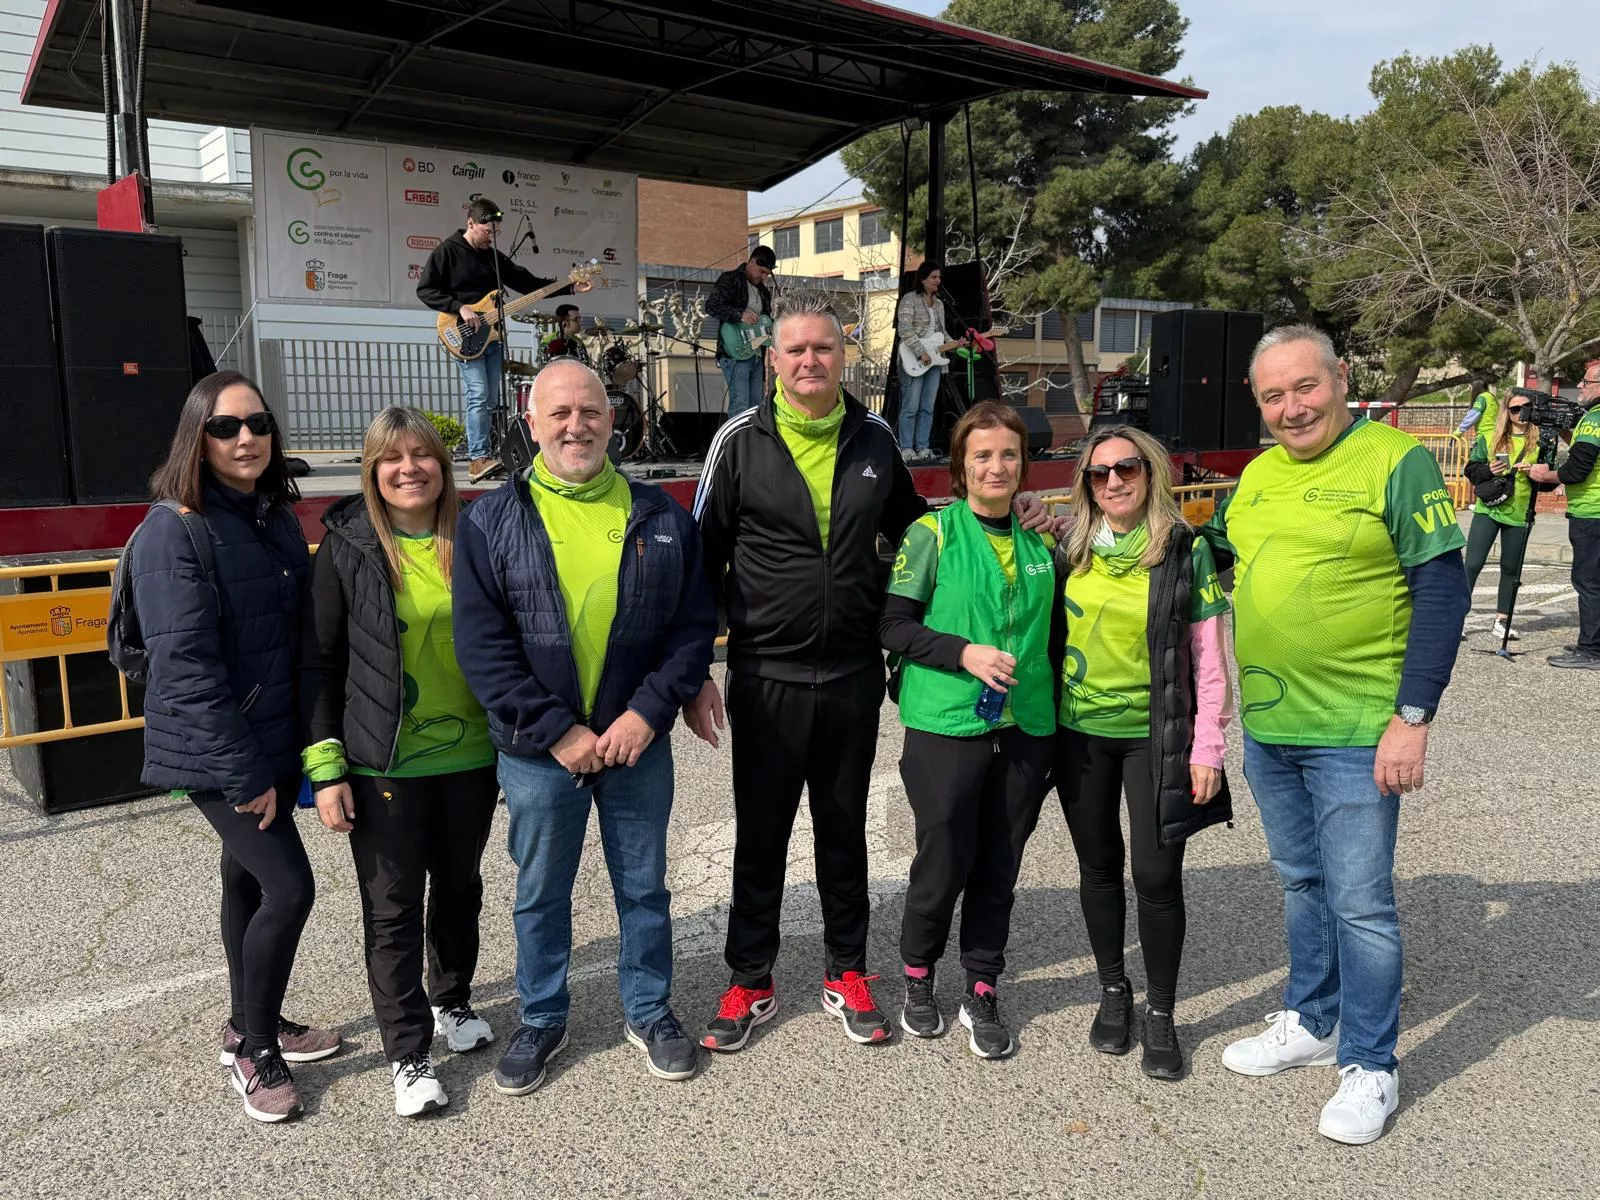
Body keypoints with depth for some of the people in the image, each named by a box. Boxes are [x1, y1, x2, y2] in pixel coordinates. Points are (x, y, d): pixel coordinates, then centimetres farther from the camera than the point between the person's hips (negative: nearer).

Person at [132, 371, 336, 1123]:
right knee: (290, 888, -8)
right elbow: (186, 665, -19)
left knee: (250, 879, 18)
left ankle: (251, 1026, 35)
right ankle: (254, 1051, 12)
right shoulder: (174, 530, -15)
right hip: (214, 751, -7)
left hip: (275, 740, 7)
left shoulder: (277, 518, 7)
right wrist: (243, 773, -19)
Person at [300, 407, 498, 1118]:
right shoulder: (348, 547, -7)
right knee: (393, 910, 6)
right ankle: (407, 1055, 20)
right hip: (384, 765, -3)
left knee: (460, 885, 19)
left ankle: (452, 1001, 41)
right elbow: (319, 663, -5)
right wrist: (326, 769, -9)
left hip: (470, 757, 3)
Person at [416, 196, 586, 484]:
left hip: (491, 337, 7)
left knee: (491, 402, 6)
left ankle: (485, 458, 11)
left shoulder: (493, 256, 15)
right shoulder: (447, 251, -4)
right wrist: (459, 307, -19)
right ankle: (478, 459, -20)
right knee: (479, 397, -17)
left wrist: (570, 287, 8)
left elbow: (529, 283, 17)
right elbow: (425, 290, -8)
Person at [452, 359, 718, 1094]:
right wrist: (555, 730, -15)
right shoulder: (491, 522, -4)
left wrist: (648, 711, -12)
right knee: (540, 893, 15)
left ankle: (649, 1011, 35)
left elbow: (694, 625, 0)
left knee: (644, 886, 15)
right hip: (539, 750, -1)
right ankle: (541, 1019, 35)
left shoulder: (661, 518, 1)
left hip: (638, 741, 1)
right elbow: (482, 645, -9)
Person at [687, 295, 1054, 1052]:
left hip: (854, 675, 3)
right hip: (767, 677, -2)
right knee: (760, 836, 9)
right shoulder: (741, 441, -6)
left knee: (845, 830, 16)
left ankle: (847, 974, 33)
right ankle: (750, 985, 27)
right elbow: (703, 558, -2)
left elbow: (910, 527, 18)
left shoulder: (874, 439, 3)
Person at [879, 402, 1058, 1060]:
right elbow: (893, 624, -6)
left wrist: (1053, 710, 13)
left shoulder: (1041, 538, 9)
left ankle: (982, 993, 27)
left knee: (999, 868, 11)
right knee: (943, 864, 5)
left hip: (1025, 731, 4)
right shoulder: (933, 532, -4)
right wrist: (965, 653, -17)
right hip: (946, 728, -4)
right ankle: (918, 975, 31)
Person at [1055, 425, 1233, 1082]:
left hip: (1155, 734, -3)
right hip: (1079, 732, 3)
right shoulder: (1069, 550, 2)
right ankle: (1113, 992, 31)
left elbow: (1210, 658, -4)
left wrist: (1207, 747, -8)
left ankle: (1160, 1013, 17)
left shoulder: (1186, 549, -6)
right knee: (1099, 867, 12)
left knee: (1156, 874, -2)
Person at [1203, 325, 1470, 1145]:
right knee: (1301, 884, 20)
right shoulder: (1256, 476, 7)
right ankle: (1311, 1023, 38)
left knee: (1359, 904, 3)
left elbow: (1443, 588, -14)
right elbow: (1212, 555, 22)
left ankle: (1369, 1068, 22)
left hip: (1355, 735, -6)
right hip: (1265, 729, 6)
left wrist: (1413, 716, -17)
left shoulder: (1396, 461, -12)